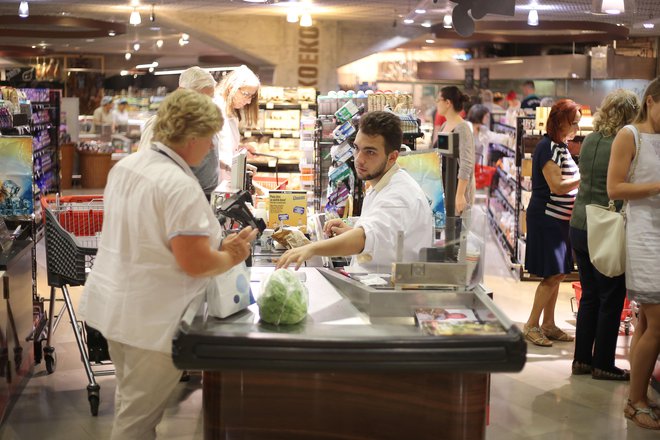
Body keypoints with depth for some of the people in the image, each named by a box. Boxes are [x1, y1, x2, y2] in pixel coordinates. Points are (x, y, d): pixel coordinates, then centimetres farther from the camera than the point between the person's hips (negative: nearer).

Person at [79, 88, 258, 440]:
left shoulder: (125, 167, 5)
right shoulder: (180, 186, -23)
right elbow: (195, 264, -25)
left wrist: (217, 243, 14)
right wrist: (232, 257, -5)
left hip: (111, 304, 9)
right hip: (153, 321, -9)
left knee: (128, 402, 23)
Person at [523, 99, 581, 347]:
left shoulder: (560, 147, 14)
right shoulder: (548, 148, -16)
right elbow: (557, 186, -21)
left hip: (559, 219, 9)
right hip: (546, 217, -9)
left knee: (557, 274, 11)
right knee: (553, 274, -7)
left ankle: (548, 324, 19)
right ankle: (531, 326, 1)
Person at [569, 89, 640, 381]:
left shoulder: (590, 141, 4)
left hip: (579, 228, 7)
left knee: (590, 296, 16)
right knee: (611, 300, 6)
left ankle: (582, 359, 22)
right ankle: (603, 364, 14)